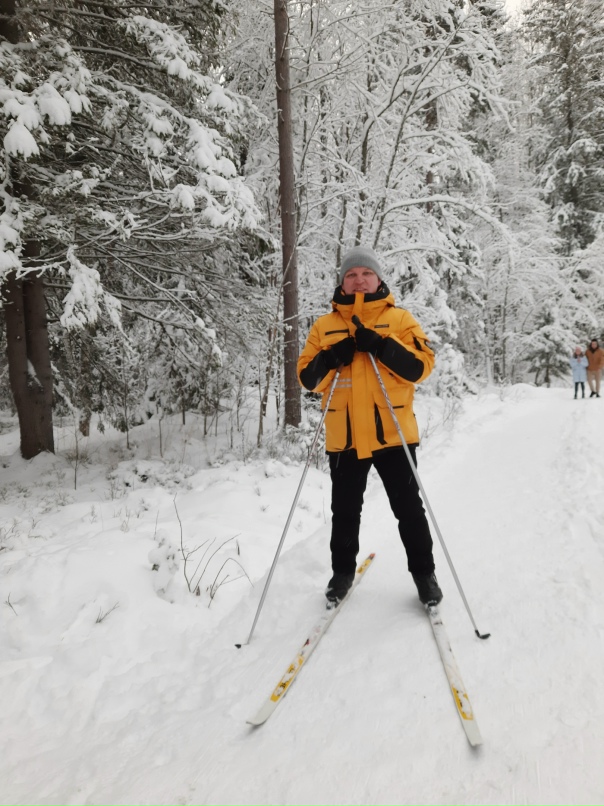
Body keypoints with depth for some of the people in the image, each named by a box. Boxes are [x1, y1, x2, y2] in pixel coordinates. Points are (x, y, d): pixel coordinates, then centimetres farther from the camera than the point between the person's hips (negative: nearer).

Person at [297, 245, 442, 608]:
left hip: (392, 433, -2)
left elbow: (421, 365, -7)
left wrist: (379, 346, -19)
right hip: (344, 436, 2)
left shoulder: (400, 319, 3)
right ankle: (343, 571, 33)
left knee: (408, 507, 9)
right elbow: (308, 377, 4)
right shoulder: (324, 326, 8)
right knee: (345, 510, 14)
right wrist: (331, 359, -16)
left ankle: (424, 572, 26)